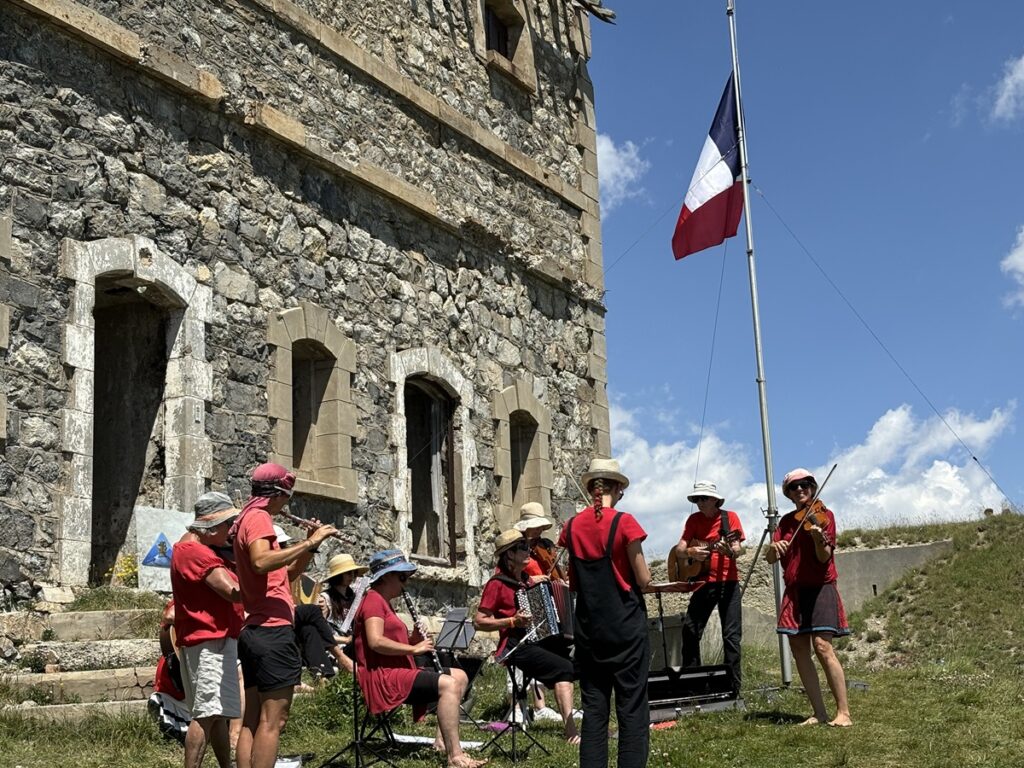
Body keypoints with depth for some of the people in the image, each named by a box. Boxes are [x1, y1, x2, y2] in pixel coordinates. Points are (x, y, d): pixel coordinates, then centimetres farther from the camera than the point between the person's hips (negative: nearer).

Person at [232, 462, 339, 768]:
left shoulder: (248, 519, 22)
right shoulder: (259, 517, -8)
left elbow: (289, 570, 24)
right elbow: (262, 562, -29)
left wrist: (310, 545, 9)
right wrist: (309, 542, -25)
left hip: (254, 631, 10)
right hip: (273, 630, -10)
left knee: (252, 720, 9)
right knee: (272, 721, -10)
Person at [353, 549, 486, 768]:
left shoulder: (383, 602, 22)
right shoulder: (373, 600, -10)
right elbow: (375, 642, -25)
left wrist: (412, 640, 3)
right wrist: (413, 649, -19)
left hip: (397, 671, 11)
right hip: (383, 678, -11)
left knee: (459, 676, 12)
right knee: (448, 684, -27)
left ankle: (443, 740, 4)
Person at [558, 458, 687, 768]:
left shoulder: (573, 526, 3)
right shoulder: (624, 522, -10)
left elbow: (573, 582, 6)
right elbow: (643, 581, -8)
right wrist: (667, 586, 12)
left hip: (589, 629, 5)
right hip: (626, 628, -4)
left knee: (593, 708, 8)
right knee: (632, 709, 0)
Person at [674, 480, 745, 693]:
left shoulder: (729, 517, -2)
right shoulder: (694, 519, 6)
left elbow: (738, 550, -11)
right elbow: (679, 550, 1)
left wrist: (729, 550, -34)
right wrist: (690, 551, -21)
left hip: (728, 582, -2)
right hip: (703, 582, 3)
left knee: (731, 635, -4)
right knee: (690, 630, -3)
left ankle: (733, 685, 0)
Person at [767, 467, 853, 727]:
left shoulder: (823, 515, -2)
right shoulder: (786, 521, 12)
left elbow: (824, 557, -12)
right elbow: (770, 558, 4)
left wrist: (818, 538, -33)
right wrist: (775, 548, -19)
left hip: (820, 587, -5)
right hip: (794, 591, 5)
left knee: (822, 646, -17)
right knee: (799, 650, 0)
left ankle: (843, 712, -14)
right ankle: (819, 713, 5)